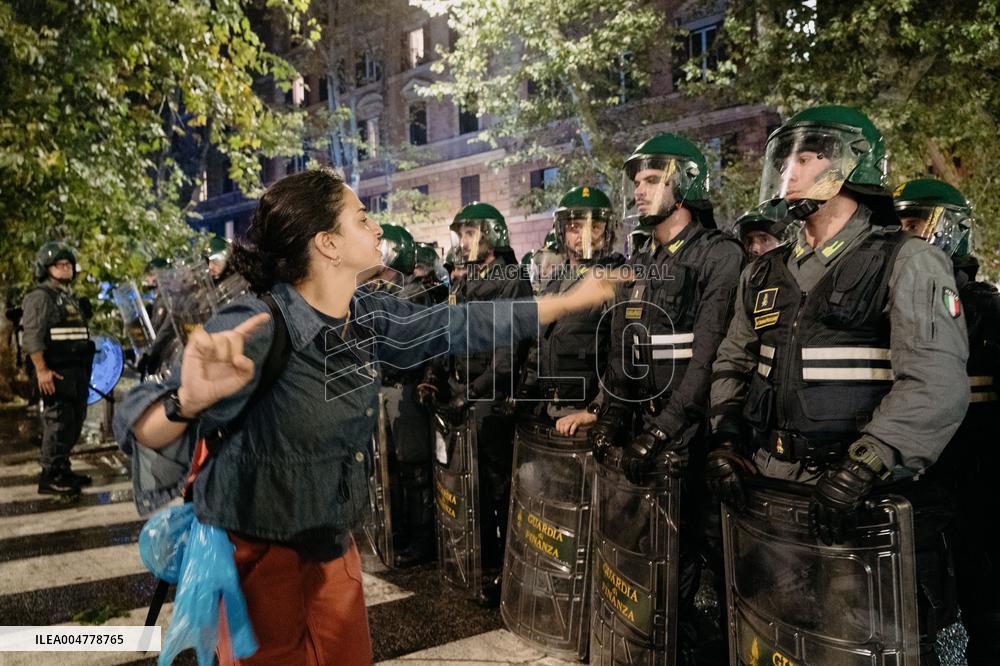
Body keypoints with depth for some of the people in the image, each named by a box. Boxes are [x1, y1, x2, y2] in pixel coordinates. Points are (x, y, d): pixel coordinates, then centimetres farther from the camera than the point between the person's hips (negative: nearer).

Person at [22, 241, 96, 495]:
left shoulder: (72, 298, 21)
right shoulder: (41, 296, -6)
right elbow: (32, 336, -15)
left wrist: (84, 372, 22)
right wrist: (41, 370, -23)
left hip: (77, 372, 9)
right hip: (55, 372, -9)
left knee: (74, 423, 13)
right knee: (58, 423, -9)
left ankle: (62, 470, 23)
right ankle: (50, 477, -4)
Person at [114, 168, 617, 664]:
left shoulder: (367, 316, -7)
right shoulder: (255, 331, -28)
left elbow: (456, 325, 3)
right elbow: (142, 429, -31)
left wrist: (575, 299, 7)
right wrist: (190, 399, -57)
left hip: (333, 547, 7)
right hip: (257, 556, -6)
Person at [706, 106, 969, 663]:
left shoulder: (907, 263, -7)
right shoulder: (766, 275, 11)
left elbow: (937, 385, -20)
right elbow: (733, 365, 18)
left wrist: (862, 469, -28)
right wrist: (728, 438, 4)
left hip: (869, 501, -5)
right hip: (768, 488, 6)